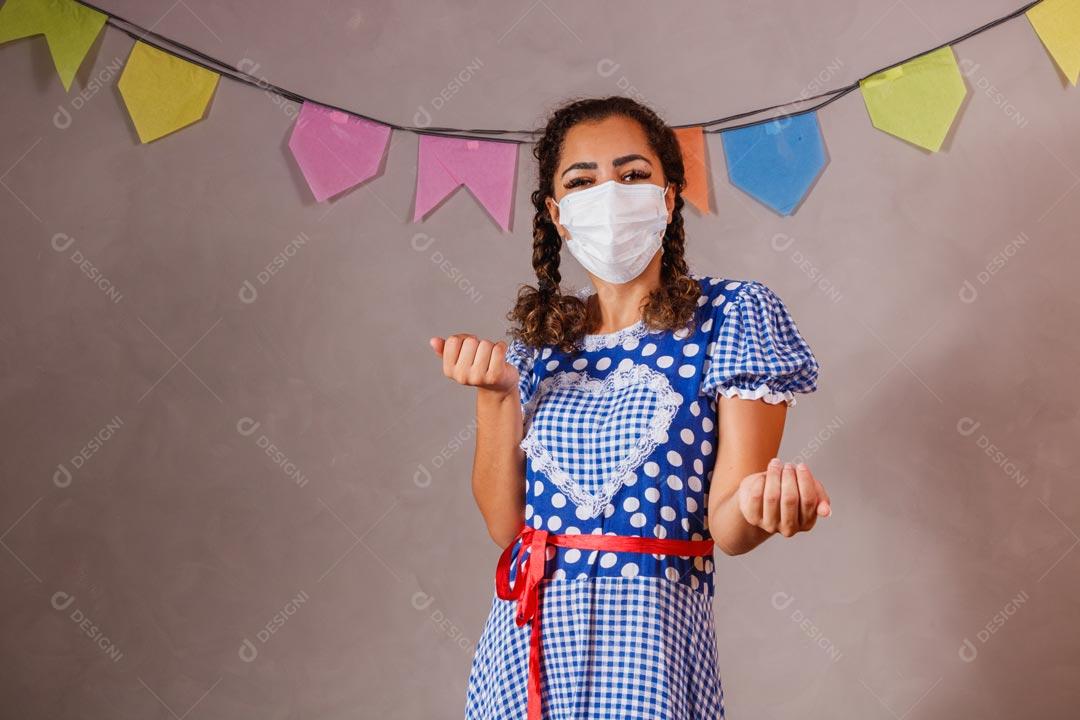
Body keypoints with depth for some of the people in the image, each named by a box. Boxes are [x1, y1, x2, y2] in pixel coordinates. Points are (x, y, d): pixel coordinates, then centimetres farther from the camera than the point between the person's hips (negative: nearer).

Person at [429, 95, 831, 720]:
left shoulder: (734, 313, -6)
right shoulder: (540, 337, 5)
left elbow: (725, 528, -11)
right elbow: (505, 524, 2)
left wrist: (759, 503, -33)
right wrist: (495, 392, -9)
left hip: (650, 640, -4)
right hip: (524, 641, 4)